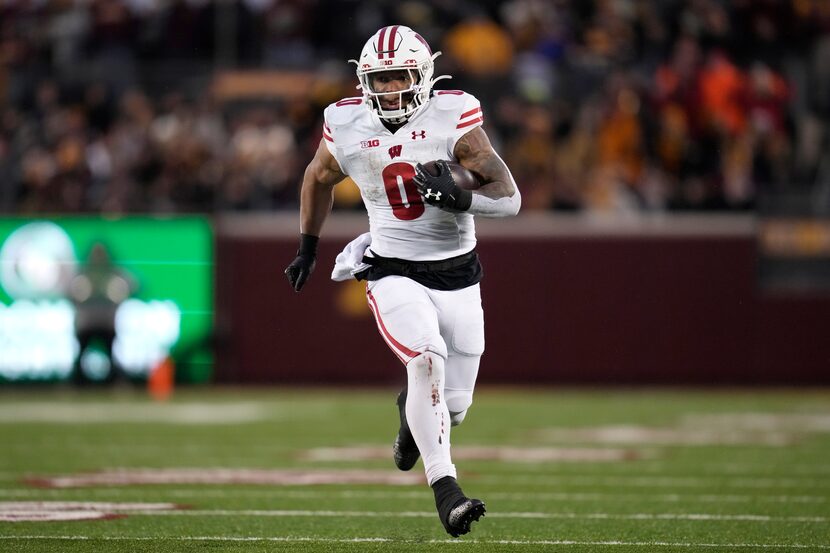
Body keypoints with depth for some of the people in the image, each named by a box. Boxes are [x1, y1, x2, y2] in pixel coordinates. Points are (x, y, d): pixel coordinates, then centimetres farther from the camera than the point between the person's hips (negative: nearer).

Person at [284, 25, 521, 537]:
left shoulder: (453, 118, -13)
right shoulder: (348, 128, -7)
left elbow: (510, 198, -15)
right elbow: (318, 180, 17)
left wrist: (458, 197, -33)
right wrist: (308, 246, 26)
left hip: (458, 277, 1)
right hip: (394, 273, -1)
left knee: (454, 405, 7)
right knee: (427, 361, -28)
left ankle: (411, 412, 45)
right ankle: (446, 490, -28)